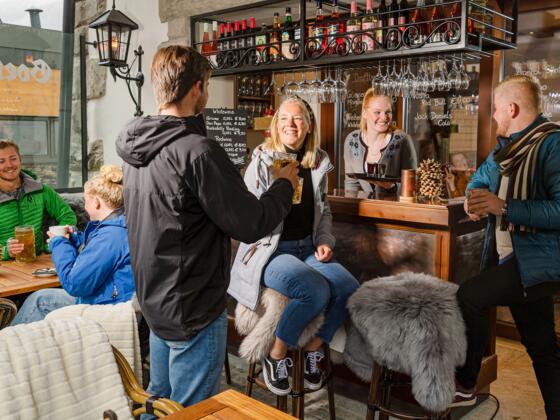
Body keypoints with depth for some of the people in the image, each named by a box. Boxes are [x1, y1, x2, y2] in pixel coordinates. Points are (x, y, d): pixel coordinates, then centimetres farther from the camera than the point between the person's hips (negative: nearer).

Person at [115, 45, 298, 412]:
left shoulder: (138, 148, 2)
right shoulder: (197, 150, -24)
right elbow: (251, 225, -21)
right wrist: (284, 185, -3)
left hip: (155, 300, 8)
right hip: (193, 310, -8)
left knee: (160, 401, 24)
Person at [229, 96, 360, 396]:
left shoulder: (318, 163, 8)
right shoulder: (262, 163, -8)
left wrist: (324, 241, 3)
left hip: (307, 249, 6)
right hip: (270, 251, -5)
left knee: (349, 289, -18)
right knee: (316, 291, -30)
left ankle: (313, 349, 7)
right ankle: (276, 356, -6)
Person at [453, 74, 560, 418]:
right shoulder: (508, 146, 10)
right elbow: (481, 179, 23)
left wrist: (504, 207, -28)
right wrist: (475, 198, 1)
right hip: (511, 258, 9)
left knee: (468, 297, -18)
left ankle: (465, 386, 0)